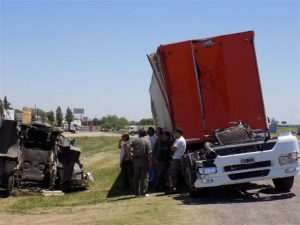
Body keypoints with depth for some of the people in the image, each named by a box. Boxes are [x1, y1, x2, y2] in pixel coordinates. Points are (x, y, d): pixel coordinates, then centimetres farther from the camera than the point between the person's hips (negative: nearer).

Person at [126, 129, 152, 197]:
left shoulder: (135, 141, 6)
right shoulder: (147, 141, -3)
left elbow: (127, 148, -1)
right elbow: (149, 153, -11)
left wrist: (131, 155, 7)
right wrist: (150, 161, -3)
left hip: (136, 160, 3)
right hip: (144, 160, -3)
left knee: (136, 177, 10)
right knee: (144, 177, 3)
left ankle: (136, 193, 14)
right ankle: (143, 193, 3)